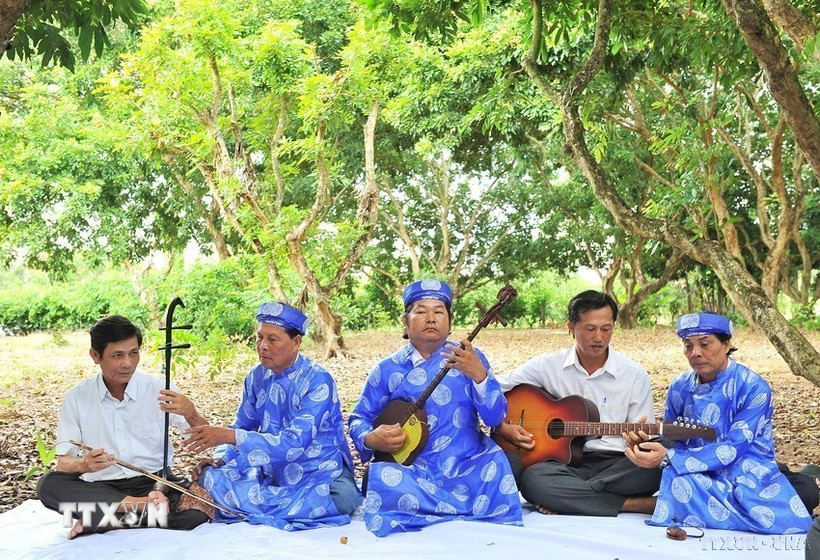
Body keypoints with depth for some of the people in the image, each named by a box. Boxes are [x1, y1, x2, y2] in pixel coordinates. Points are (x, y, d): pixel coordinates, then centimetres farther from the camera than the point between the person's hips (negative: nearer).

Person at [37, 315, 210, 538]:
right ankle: (141, 505, -29)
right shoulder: (76, 398, 4)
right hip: (101, 489, 1)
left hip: (155, 482, -1)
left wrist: (190, 413, -23)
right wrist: (82, 465, -22)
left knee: (199, 510, -31)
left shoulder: (158, 390, 1)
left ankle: (100, 521, -21)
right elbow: (64, 462, 2)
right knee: (48, 485, -27)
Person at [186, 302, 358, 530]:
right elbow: (243, 426, 13)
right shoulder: (257, 376, 1)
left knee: (342, 498, -36)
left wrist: (229, 436, -33)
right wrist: (221, 457, -9)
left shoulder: (318, 381, -18)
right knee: (210, 476, -16)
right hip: (273, 469, 4)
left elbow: (294, 443, -27)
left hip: (319, 470, -4)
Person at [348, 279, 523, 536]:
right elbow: (359, 418, 13)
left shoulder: (469, 358, 4)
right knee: (384, 478, -30)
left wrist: (479, 375, -25)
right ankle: (472, 509, -16)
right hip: (415, 469, 1)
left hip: (468, 465, -1)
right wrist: (370, 439, -11)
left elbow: (496, 417, -6)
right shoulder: (388, 370, 5)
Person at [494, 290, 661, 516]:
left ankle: (566, 497, -23)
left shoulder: (634, 374, 6)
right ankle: (636, 504, -26)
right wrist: (503, 427, -6)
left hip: (614, 465, 1)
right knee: (533, 478, -36)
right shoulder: (547, 366, 6)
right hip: (563, 461, 0)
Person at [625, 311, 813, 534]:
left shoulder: (753, 388, -11)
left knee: (794, 522, -27)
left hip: (750, 475, -1)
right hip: (702, 477, 1)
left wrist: (668, 458, -28)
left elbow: (733, 449, -19)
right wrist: (644, 443, -16)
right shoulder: (679, 388, 3)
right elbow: (673, 441, 10)